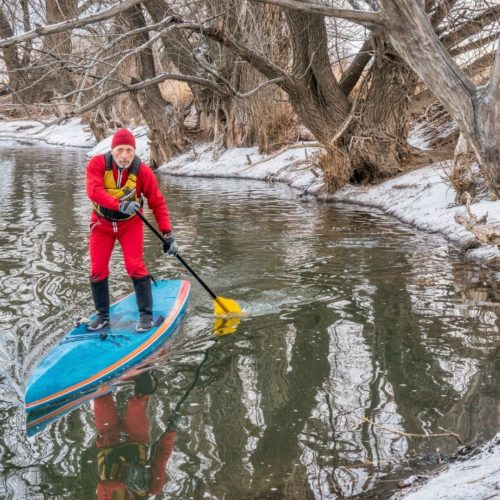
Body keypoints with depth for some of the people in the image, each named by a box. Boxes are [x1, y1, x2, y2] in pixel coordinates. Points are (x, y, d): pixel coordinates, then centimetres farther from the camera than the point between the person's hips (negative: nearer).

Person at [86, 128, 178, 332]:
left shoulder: (143, 171, -18)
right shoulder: (97, 164, -20)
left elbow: (158, 203, -12)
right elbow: (93, 190, -35)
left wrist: (167, 234, -18)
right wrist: (119, 205, -49)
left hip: (130, 224, -1)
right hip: (102, 223, 1)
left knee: (135, 267, -12)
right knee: (98, 270, 2)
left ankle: (146, 315, -1)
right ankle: (102, 315, 18)